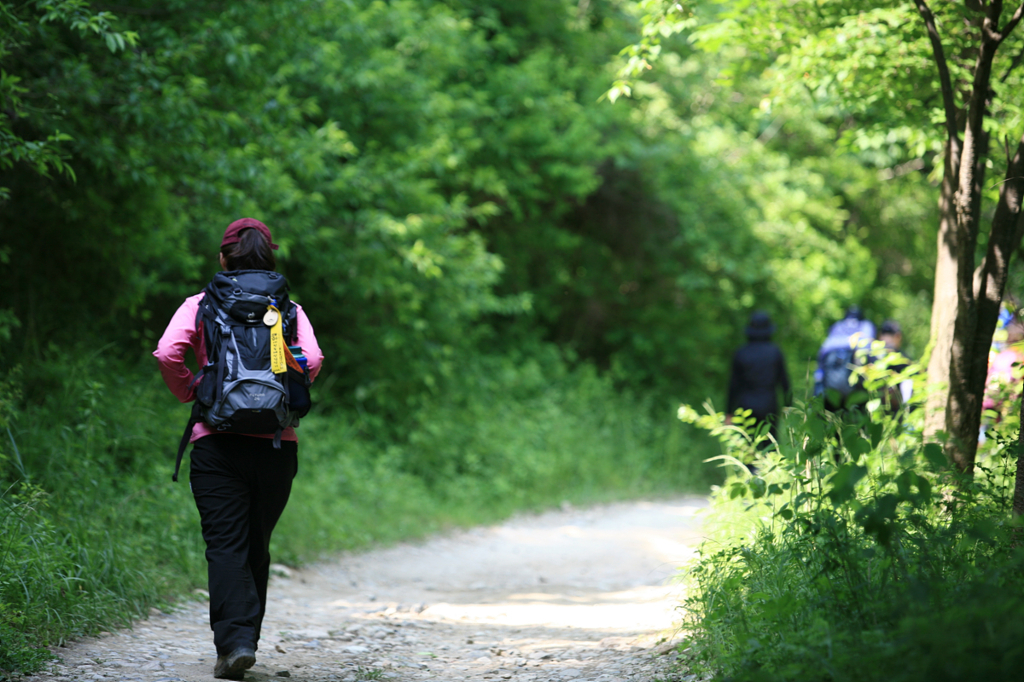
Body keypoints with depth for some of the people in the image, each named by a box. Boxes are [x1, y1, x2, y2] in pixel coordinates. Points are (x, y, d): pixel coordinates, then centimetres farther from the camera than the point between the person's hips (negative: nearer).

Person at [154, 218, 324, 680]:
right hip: (277, 443, 2)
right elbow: (313, 360, -8)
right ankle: (246, 638, 18)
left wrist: (189, 394, 5)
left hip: (217, 440, -2)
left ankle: (235, 641, -17)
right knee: (257, 547, 14)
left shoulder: (201, 305, 4)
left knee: (226, 546, -3)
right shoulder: (288, 308, 7)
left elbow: (167, 353, -11)